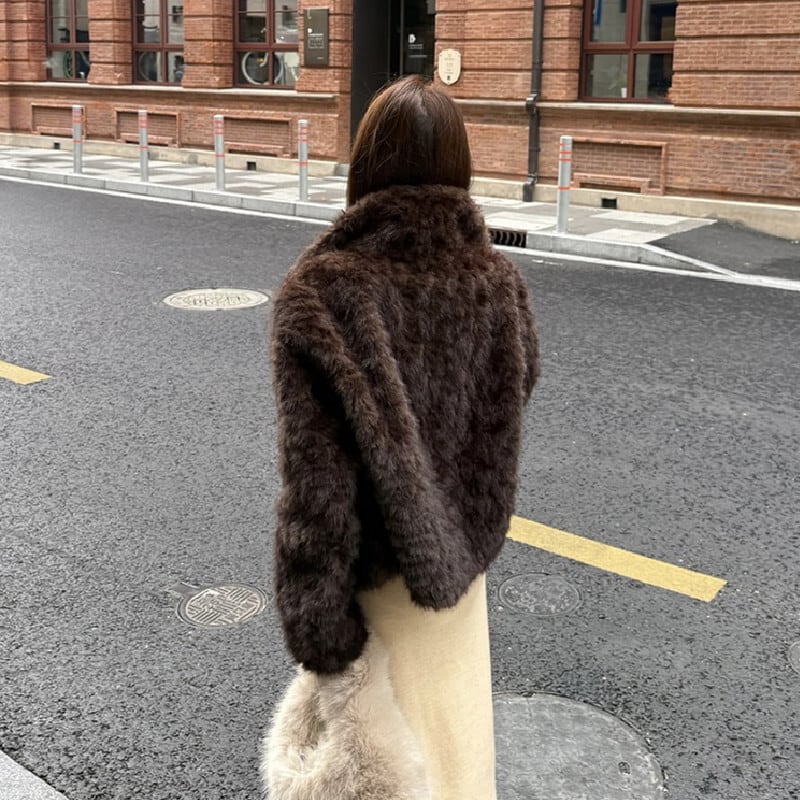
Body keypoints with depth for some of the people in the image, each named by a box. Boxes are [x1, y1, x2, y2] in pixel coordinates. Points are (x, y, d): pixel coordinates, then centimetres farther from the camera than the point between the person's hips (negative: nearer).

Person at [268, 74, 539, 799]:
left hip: (374, 568, -3)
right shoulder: (497, 282, -10)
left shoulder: (322, 291, -23)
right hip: (458, 553, 4)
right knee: (452, 723, 22)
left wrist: (316, 624, -14)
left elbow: (316, 478, -21)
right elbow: (512, 406, 4)